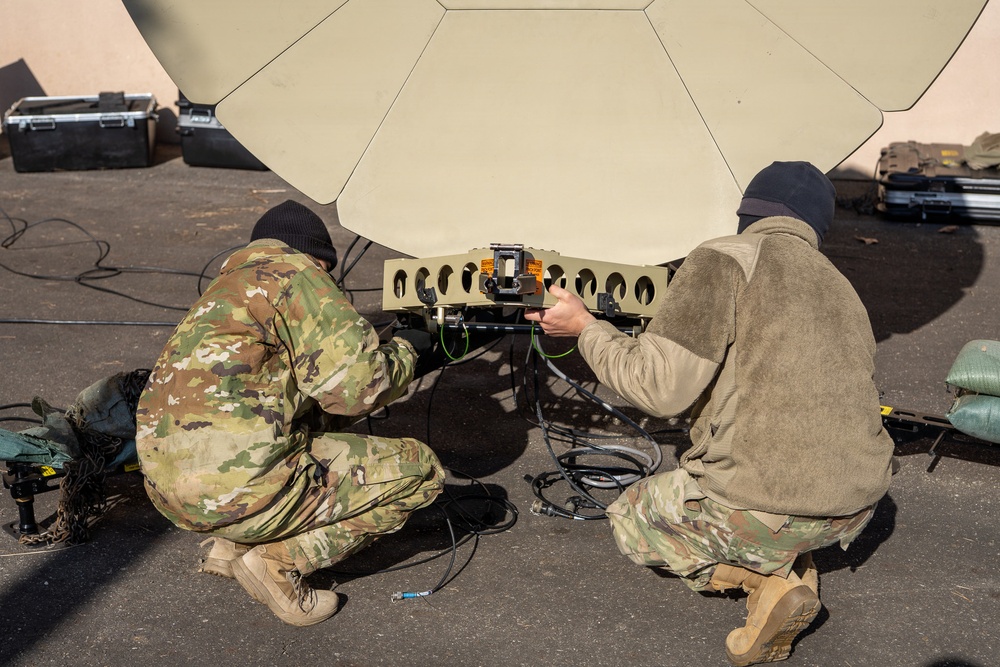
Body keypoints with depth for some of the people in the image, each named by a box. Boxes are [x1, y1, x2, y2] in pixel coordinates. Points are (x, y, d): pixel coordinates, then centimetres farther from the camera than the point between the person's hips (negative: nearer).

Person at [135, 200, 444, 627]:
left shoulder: (228, 288, 26)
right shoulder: (294, 274, -1)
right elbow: (358, 387, -8)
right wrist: (405, 351, 12)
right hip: (237, 485, -9)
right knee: (419, 470, 3)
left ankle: (232, 544, 14)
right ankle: (282, 558, -4)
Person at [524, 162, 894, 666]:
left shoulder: (725, 262, -7)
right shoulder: (841, 288, 16)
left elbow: (661, 386, -13)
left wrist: (586, 327, 2)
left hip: (765, 510, -7)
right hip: (855, 509, 7)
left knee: (631, 517, 21)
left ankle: (770, 578, 1)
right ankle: (795, 565, 10)